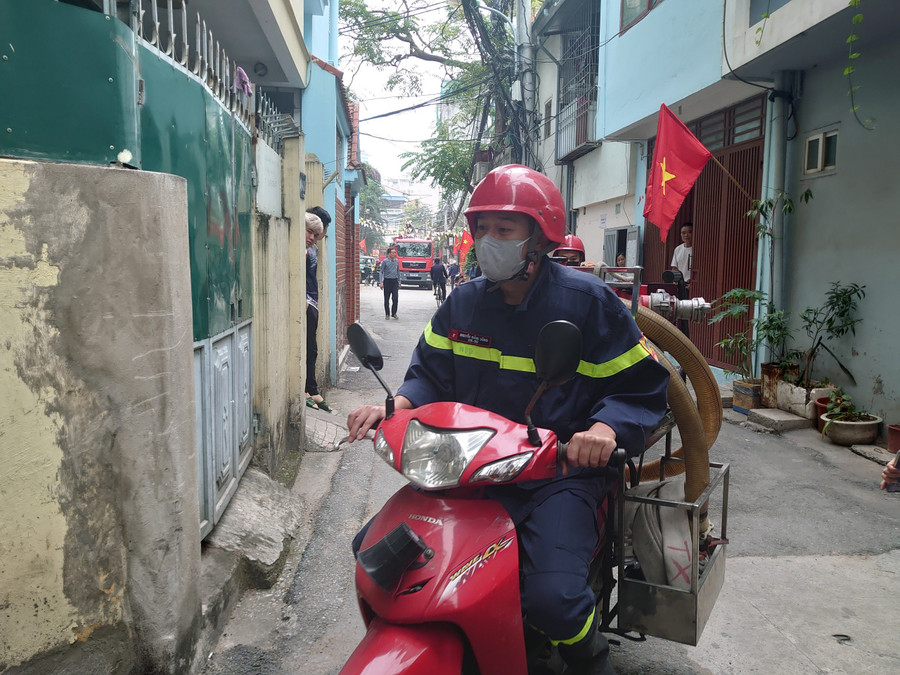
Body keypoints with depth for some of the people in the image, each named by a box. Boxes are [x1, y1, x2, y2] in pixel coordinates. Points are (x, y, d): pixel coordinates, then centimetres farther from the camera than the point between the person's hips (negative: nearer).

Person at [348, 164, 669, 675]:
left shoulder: (587, 301, -6)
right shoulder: (464, 302, 8)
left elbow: (642, 385, -4)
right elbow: (431, 373, 11)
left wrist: (605, 428, -25)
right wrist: (395, 406, -10)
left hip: (560, 470, -5)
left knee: (553, 600, -27)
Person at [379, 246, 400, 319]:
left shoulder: (397, 261, 8)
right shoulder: (385, 261, -5)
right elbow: (381, 272, -6)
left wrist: (399, 281, 17)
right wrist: (381, 282, -15)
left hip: (395, 281, 3)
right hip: (387, 281, -3)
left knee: (395, 298, -6)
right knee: (387, 299, 4)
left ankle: (394, 313, 4)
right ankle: (387, 314, 15)